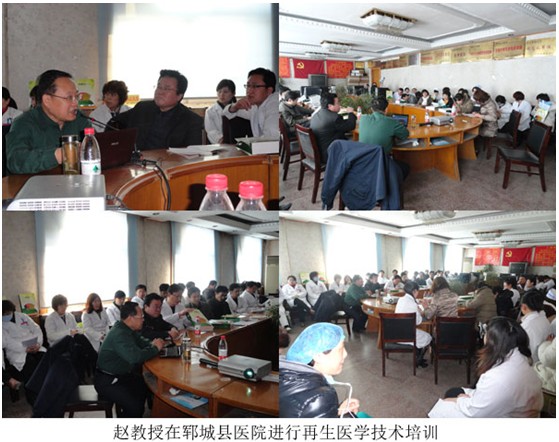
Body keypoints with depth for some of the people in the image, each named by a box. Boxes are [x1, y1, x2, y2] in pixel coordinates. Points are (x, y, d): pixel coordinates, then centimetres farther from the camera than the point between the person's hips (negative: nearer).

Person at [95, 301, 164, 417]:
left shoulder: (127, 329, 4)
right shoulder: (119, 334, -27)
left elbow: (140, 340, 20)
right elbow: (135, 357, -39)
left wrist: (152, 344, -4)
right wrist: (155, 348, -22)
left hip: (121, 374, 10)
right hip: (108, 381, -10)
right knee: (135, 406, -22)